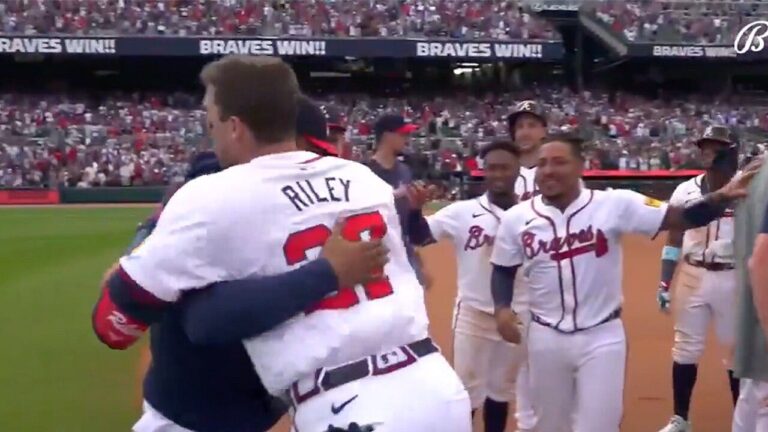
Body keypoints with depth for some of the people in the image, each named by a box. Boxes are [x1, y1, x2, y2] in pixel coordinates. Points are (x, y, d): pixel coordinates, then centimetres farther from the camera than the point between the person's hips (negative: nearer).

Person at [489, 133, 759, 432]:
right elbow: (504, 270, 8)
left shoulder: (614, 205, -13)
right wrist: (502, 308, -11)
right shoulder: (516, 218, -5)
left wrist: (721, 197, -35)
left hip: (602, 337, -2)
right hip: (546, 338, 3)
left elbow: (683, 218, -17)